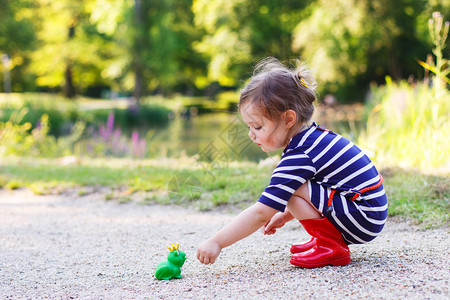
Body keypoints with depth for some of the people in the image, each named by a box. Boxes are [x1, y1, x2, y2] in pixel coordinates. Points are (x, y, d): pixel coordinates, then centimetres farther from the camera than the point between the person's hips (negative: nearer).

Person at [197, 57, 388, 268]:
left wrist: (216, 242, -19)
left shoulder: (299, 157, -21)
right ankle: (328, 238, 12)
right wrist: (284, 215, 20)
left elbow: (259, 214, -22)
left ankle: (332, 247, -9)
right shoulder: (314, 136, 8)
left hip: (364, 217, -11)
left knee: (291, 189, -20)